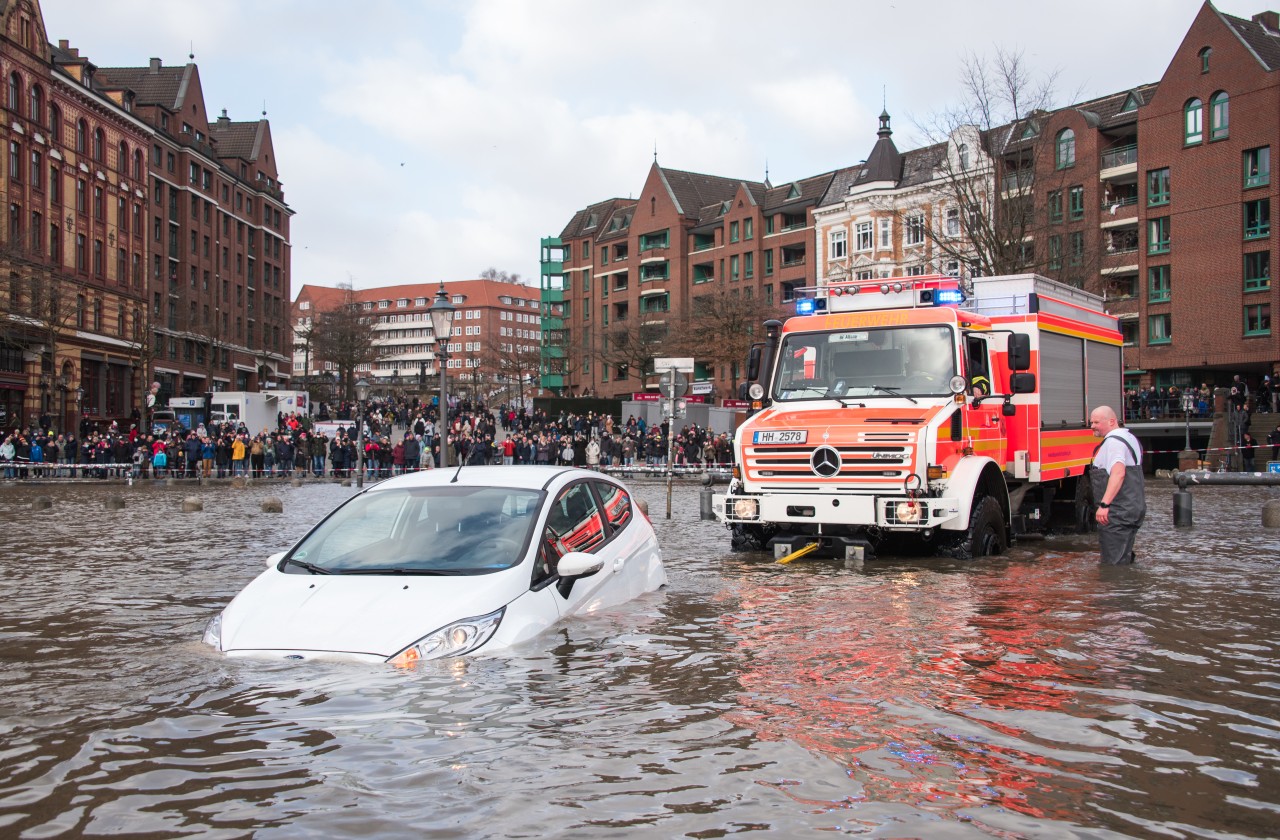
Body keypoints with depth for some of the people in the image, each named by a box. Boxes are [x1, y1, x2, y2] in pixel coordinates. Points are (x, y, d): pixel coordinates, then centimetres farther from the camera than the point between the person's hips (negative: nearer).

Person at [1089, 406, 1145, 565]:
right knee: (1125, 560, 18)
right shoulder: (1129, 437, 20)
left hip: (1117, 512, -11)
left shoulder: (1114, 441, -15)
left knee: (1113, 564, -9)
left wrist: (1104, 504, -35)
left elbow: (1118, 473, -29)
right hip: (1134, 508, 11)